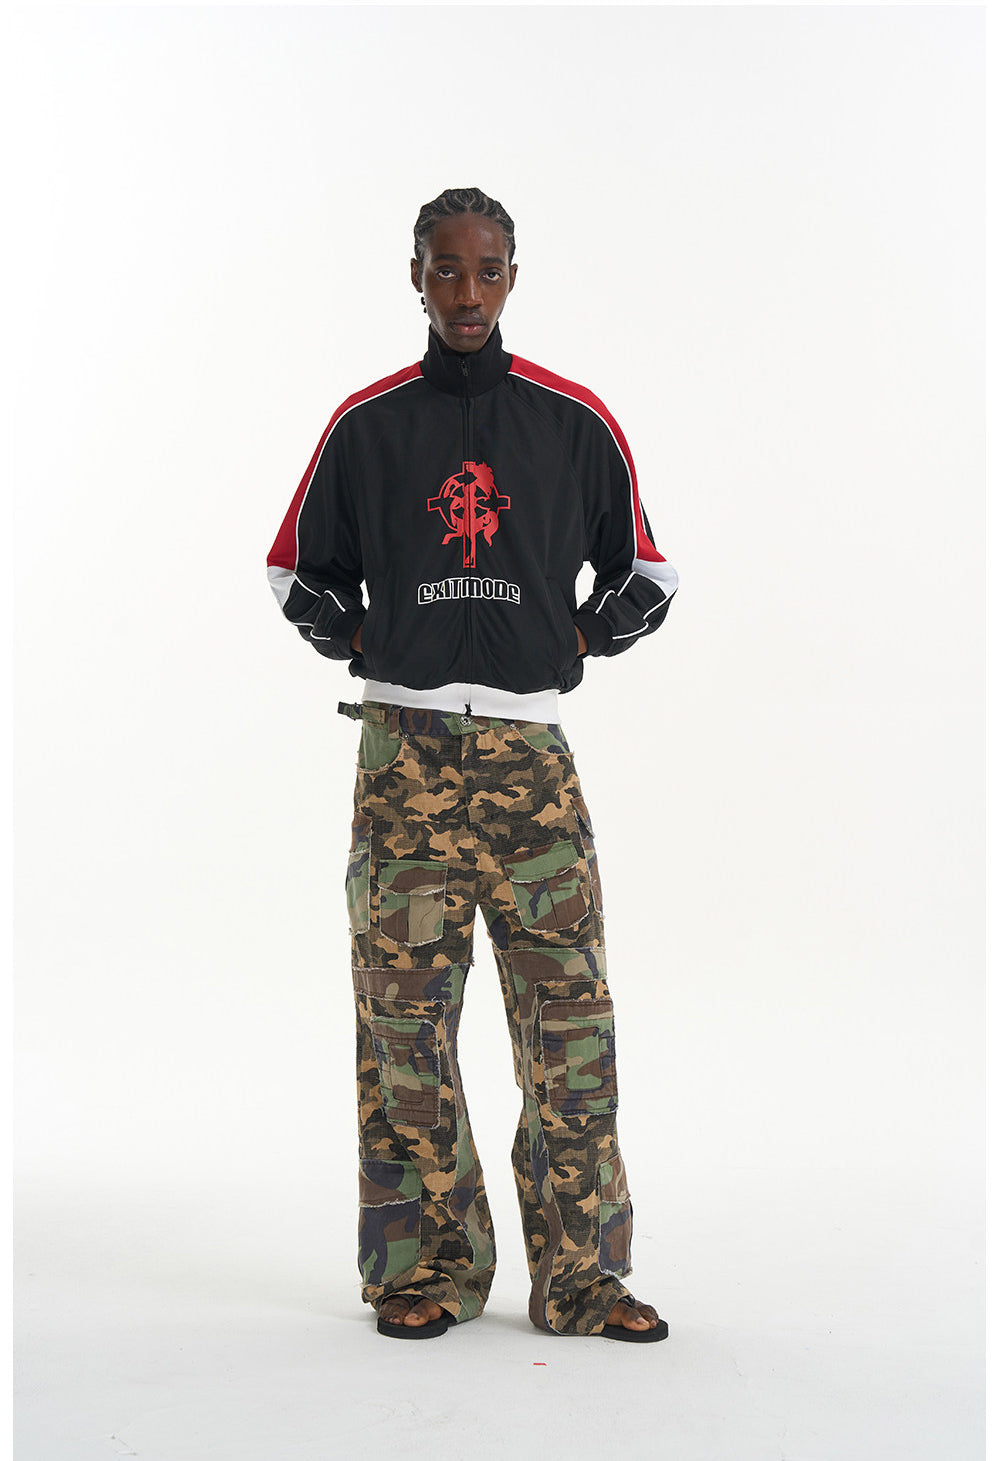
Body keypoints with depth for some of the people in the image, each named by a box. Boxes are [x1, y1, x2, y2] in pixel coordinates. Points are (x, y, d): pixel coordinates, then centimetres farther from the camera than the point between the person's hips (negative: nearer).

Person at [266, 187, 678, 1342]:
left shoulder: (575, 422, 8)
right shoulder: (366, 424, 8)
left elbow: (645, 577, 16)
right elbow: (298, 572, 17)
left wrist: (575, 646, 4)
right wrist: (368, 646, 5)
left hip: (529, 751, 0)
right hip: (404, 752, 0)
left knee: (568, 1011, -3)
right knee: (404, 1011, 0)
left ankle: (579, 1276, 6)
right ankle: (426, 1267, 11)